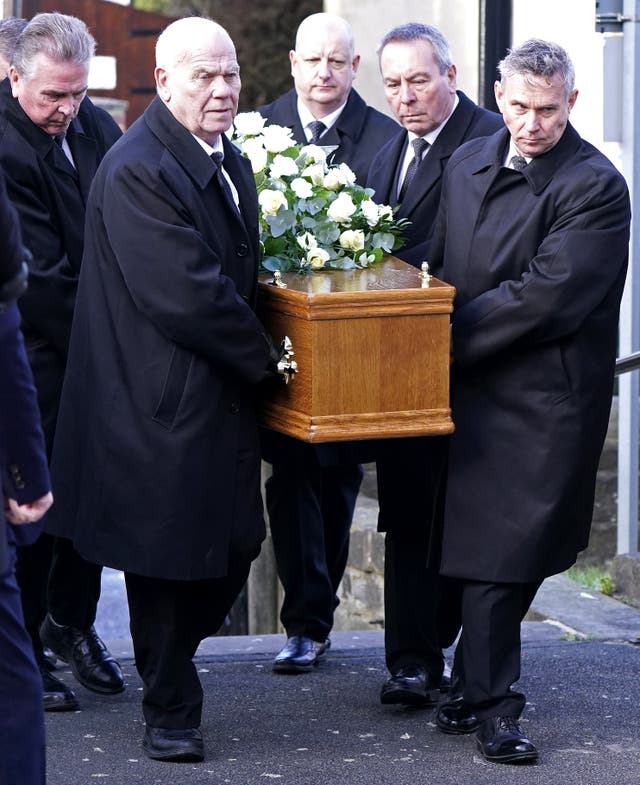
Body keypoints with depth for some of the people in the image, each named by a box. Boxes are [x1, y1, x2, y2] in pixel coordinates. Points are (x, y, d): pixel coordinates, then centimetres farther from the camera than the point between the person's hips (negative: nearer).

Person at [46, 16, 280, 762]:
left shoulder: (229, 162, 11)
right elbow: (185, 295, -23)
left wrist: (255, 350, 7)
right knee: (166, 556, 4)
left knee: (234, 544, 13)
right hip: (164, 404, -9)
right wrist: (260, 356, -11)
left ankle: (169, 656, 36)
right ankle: (170, 710, 19)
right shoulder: (136, 173, -20)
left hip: (223, 394, 9)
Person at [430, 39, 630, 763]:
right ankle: (489, 701, 20)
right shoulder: (467, 163, 11)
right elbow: (441, 267, 18)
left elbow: (545, 295, -18)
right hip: (471, 390, 6)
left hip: (543, 403, -6)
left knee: (502, 556, -3)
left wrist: (450, 340, -14)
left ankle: (486, 699, 10)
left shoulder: (595, 186, -12)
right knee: (485, 551, 11)